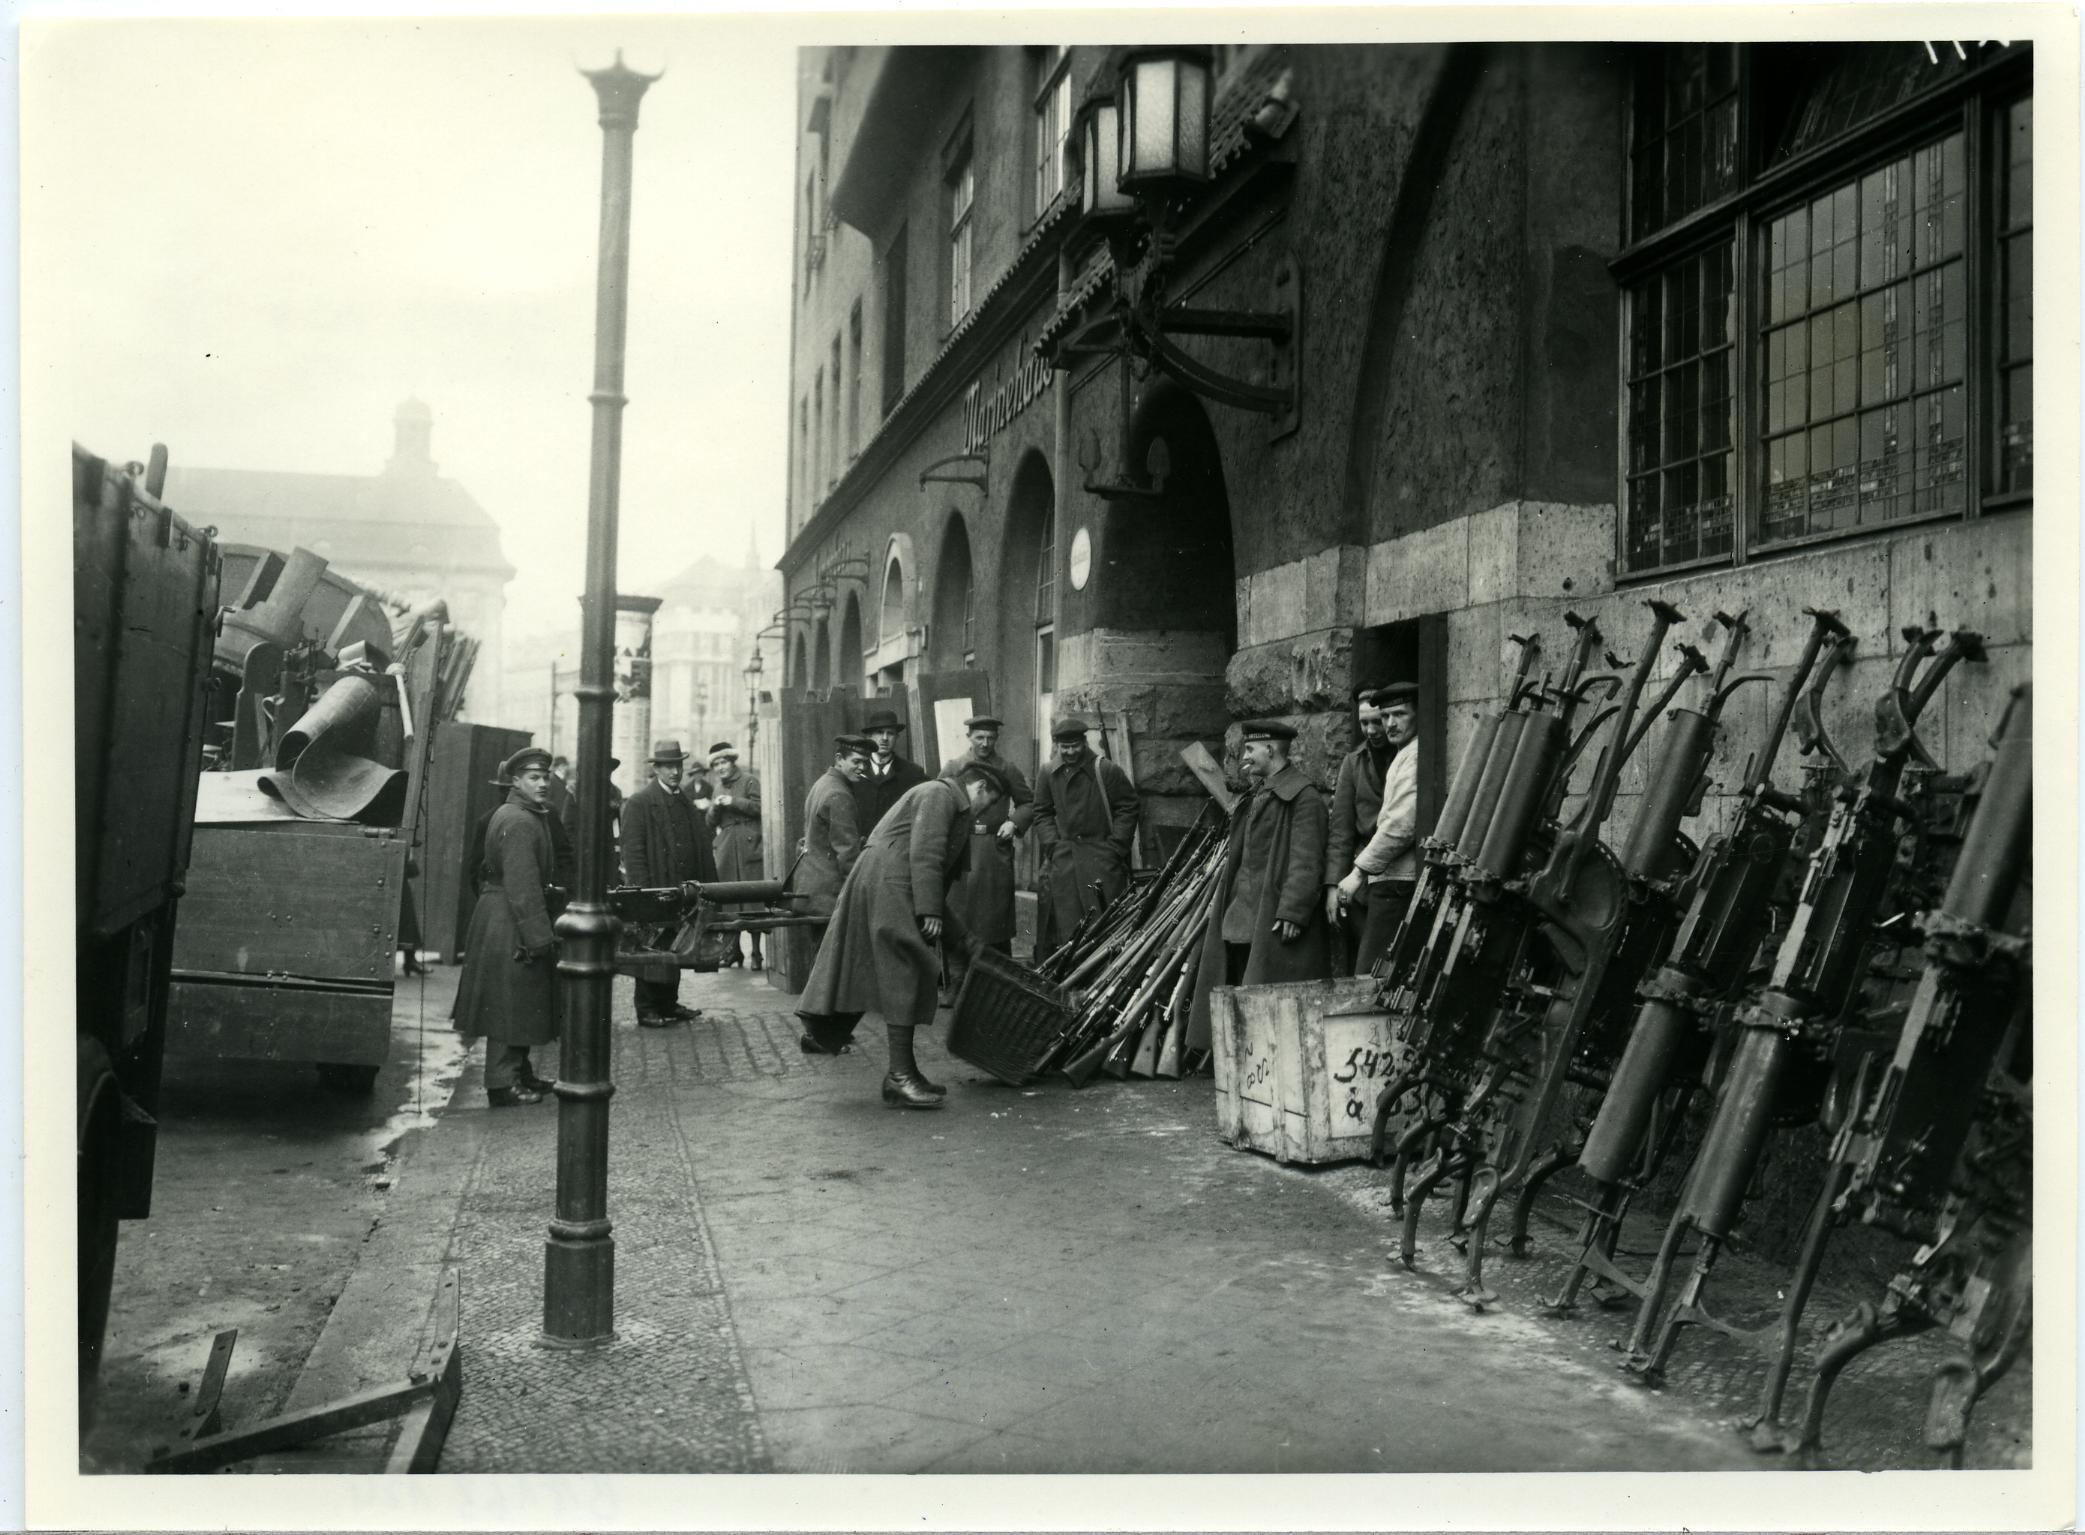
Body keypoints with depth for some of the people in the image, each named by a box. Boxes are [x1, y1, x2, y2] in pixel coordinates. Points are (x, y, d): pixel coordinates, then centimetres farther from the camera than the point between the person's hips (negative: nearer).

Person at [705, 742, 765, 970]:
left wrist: (734, 802, -13)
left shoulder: (749, 781, 3)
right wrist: (715, 807, -2)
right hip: (726, 851, 5)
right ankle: (733, 948, 11)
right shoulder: (717, 788, 20)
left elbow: (759, 807, -8)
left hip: (749, 847, -5)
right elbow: (711, 823, 17)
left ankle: (756, 951, -3)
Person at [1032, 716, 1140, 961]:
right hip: (1062, 857, 3)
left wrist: (1115, 846, -8)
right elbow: (1042, 813, 13)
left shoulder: (1107, 771, -5)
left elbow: (1128, 807, -2)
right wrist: (1052, 844, -1)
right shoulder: (1049, 774, 7)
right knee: (1063, 923, 2)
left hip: (1101, 856, -3)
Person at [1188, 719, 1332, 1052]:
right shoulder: (1257, 796, 19)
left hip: (1275, 921, -9)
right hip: (1241, 918, 9)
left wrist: (1292, 912, -22)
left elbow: (1306, 861, -17)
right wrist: (1220, 897, 19)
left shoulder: (1303, 797, -10)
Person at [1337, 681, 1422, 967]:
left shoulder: (1414, 756, -9)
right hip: (1396, 881, 10)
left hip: (1397, 882, -10)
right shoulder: (1403, 755, 23)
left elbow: (1401, 825, -17)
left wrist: (1360, 871, -14)